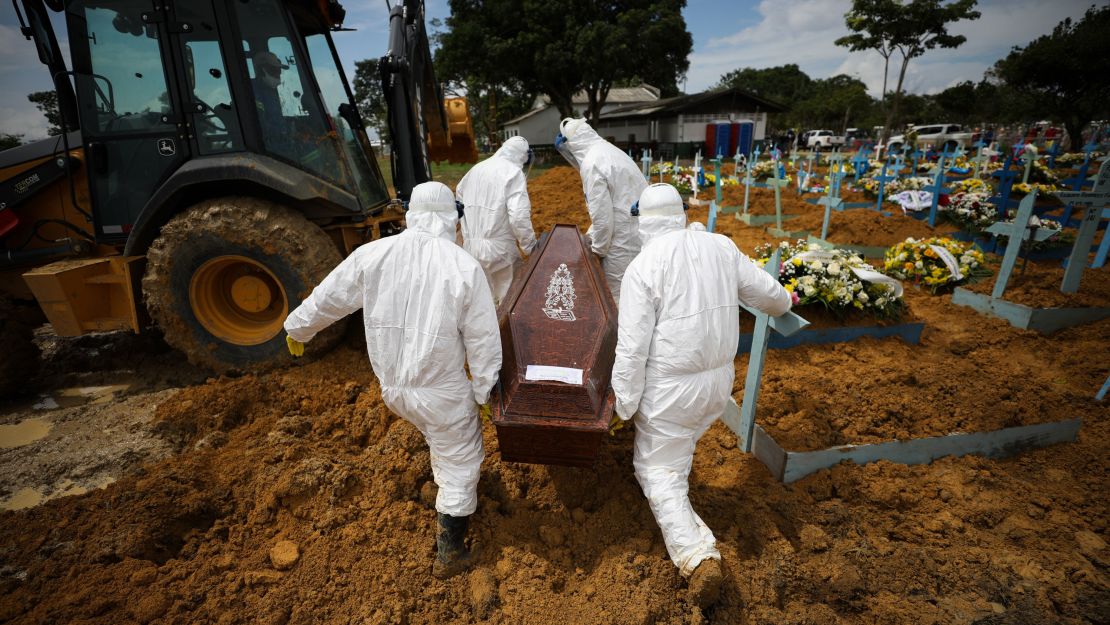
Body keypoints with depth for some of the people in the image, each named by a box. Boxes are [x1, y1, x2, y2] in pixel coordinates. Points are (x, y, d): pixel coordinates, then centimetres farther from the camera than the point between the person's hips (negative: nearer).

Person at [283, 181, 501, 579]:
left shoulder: (372, 255, -7)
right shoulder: (464, 267, -16)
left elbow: (326, 298, 6)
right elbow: (483, 340, -13)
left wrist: (297, 329, 25)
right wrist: (483, 392, 0)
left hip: (392, 386, 5)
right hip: (443, 390, -4)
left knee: (437, 436, 34)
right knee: (461, 463, 15)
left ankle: (443, 479, 60)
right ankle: (449, 553, 27)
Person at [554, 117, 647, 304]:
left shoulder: (591, 164, -17)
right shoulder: (610, 151, 13)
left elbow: (602, 214, -19)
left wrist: (598, 249, -3)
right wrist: (591, 235, 23)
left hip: (624, 241, -9)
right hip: (642, 234, 9)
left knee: (619, 297, 6)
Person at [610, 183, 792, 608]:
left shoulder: (643, 268, -17)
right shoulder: (721, 247, -2)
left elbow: (632, 348, -17)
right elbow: (766, 292, 10)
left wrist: (624, 405, -6)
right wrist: (784, 302, 33)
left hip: (671, 389, -5)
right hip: (720, 380, 6)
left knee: (659, 471, 8)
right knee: (681, 442, 32)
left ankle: (699, 558, -2)